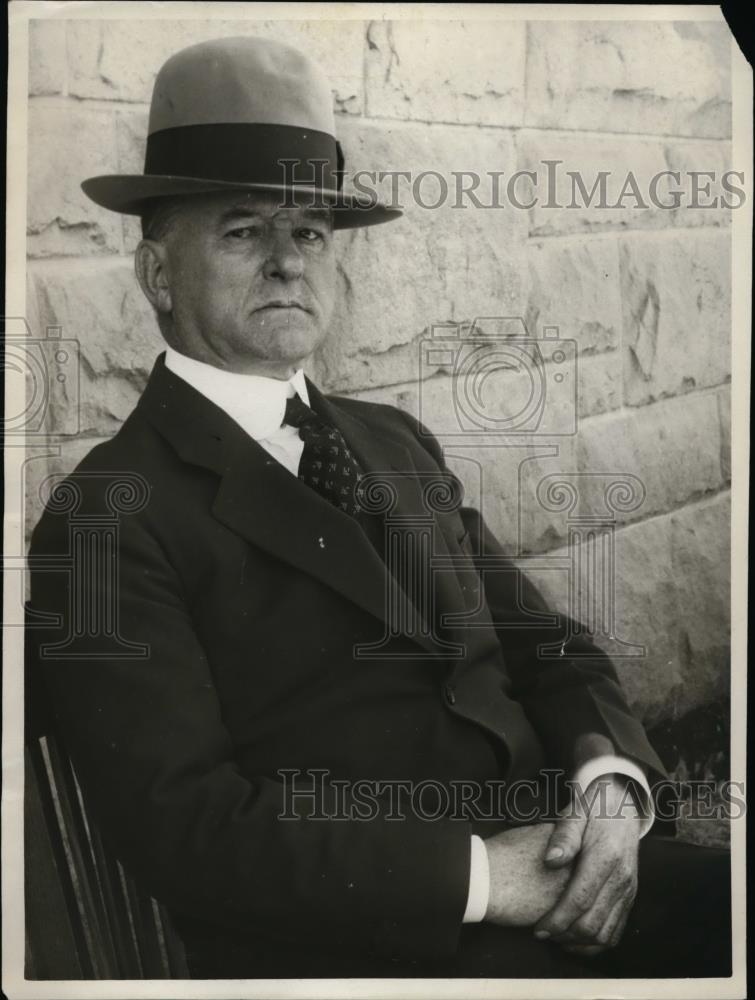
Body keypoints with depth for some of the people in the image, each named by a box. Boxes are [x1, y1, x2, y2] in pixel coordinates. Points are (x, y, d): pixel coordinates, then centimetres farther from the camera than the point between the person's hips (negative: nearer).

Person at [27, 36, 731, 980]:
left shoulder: (398, 443, 16)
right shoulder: (108, 516, -5)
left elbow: (548, 647, 15)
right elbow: (183, 821, -14)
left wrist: (611, 784, -6)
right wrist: (478, 875, -17)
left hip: (563, 872, 7)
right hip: (346, 938, -6)